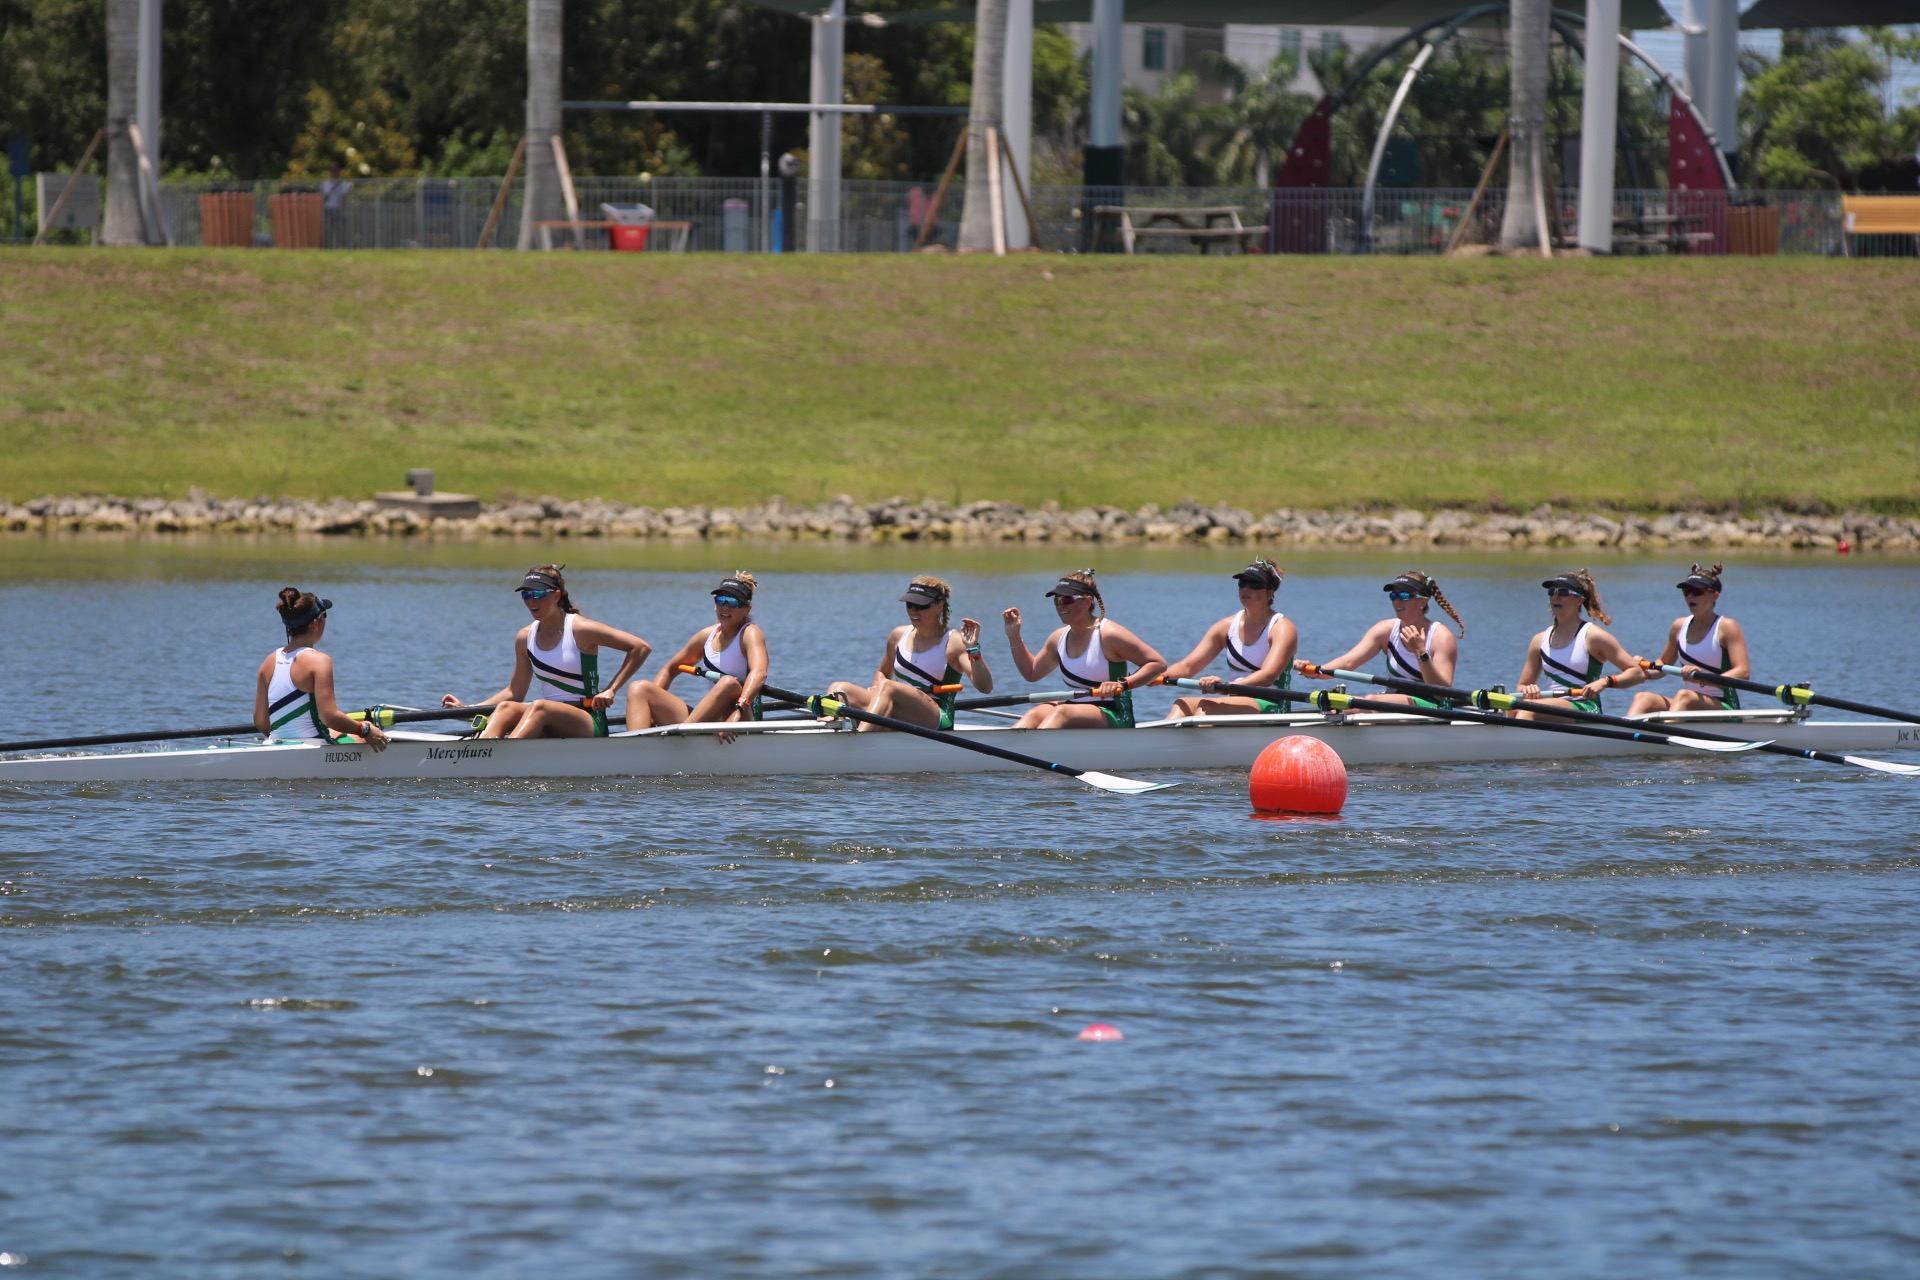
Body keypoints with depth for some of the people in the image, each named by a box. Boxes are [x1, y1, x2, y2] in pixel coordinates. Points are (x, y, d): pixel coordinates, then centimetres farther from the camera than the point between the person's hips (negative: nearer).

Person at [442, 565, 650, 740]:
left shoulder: (580, 630, -6)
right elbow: (515, 693, 16)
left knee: (539, 707, -34)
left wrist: (610, 690, -13)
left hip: (589, 722, -5)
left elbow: (641, 648, -8)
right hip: (549, 727, 5)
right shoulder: (525, 638, 11)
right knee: (505, 708, -24)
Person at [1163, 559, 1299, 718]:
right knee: (1182, 705, -17)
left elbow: (1267, 676, -22)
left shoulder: (1282, 628, -5)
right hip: (1237, 705, 6)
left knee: (1206, 706, -29)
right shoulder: (1227, 626, 13)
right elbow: (1187, 666, 8)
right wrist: (1161, 676, -15)